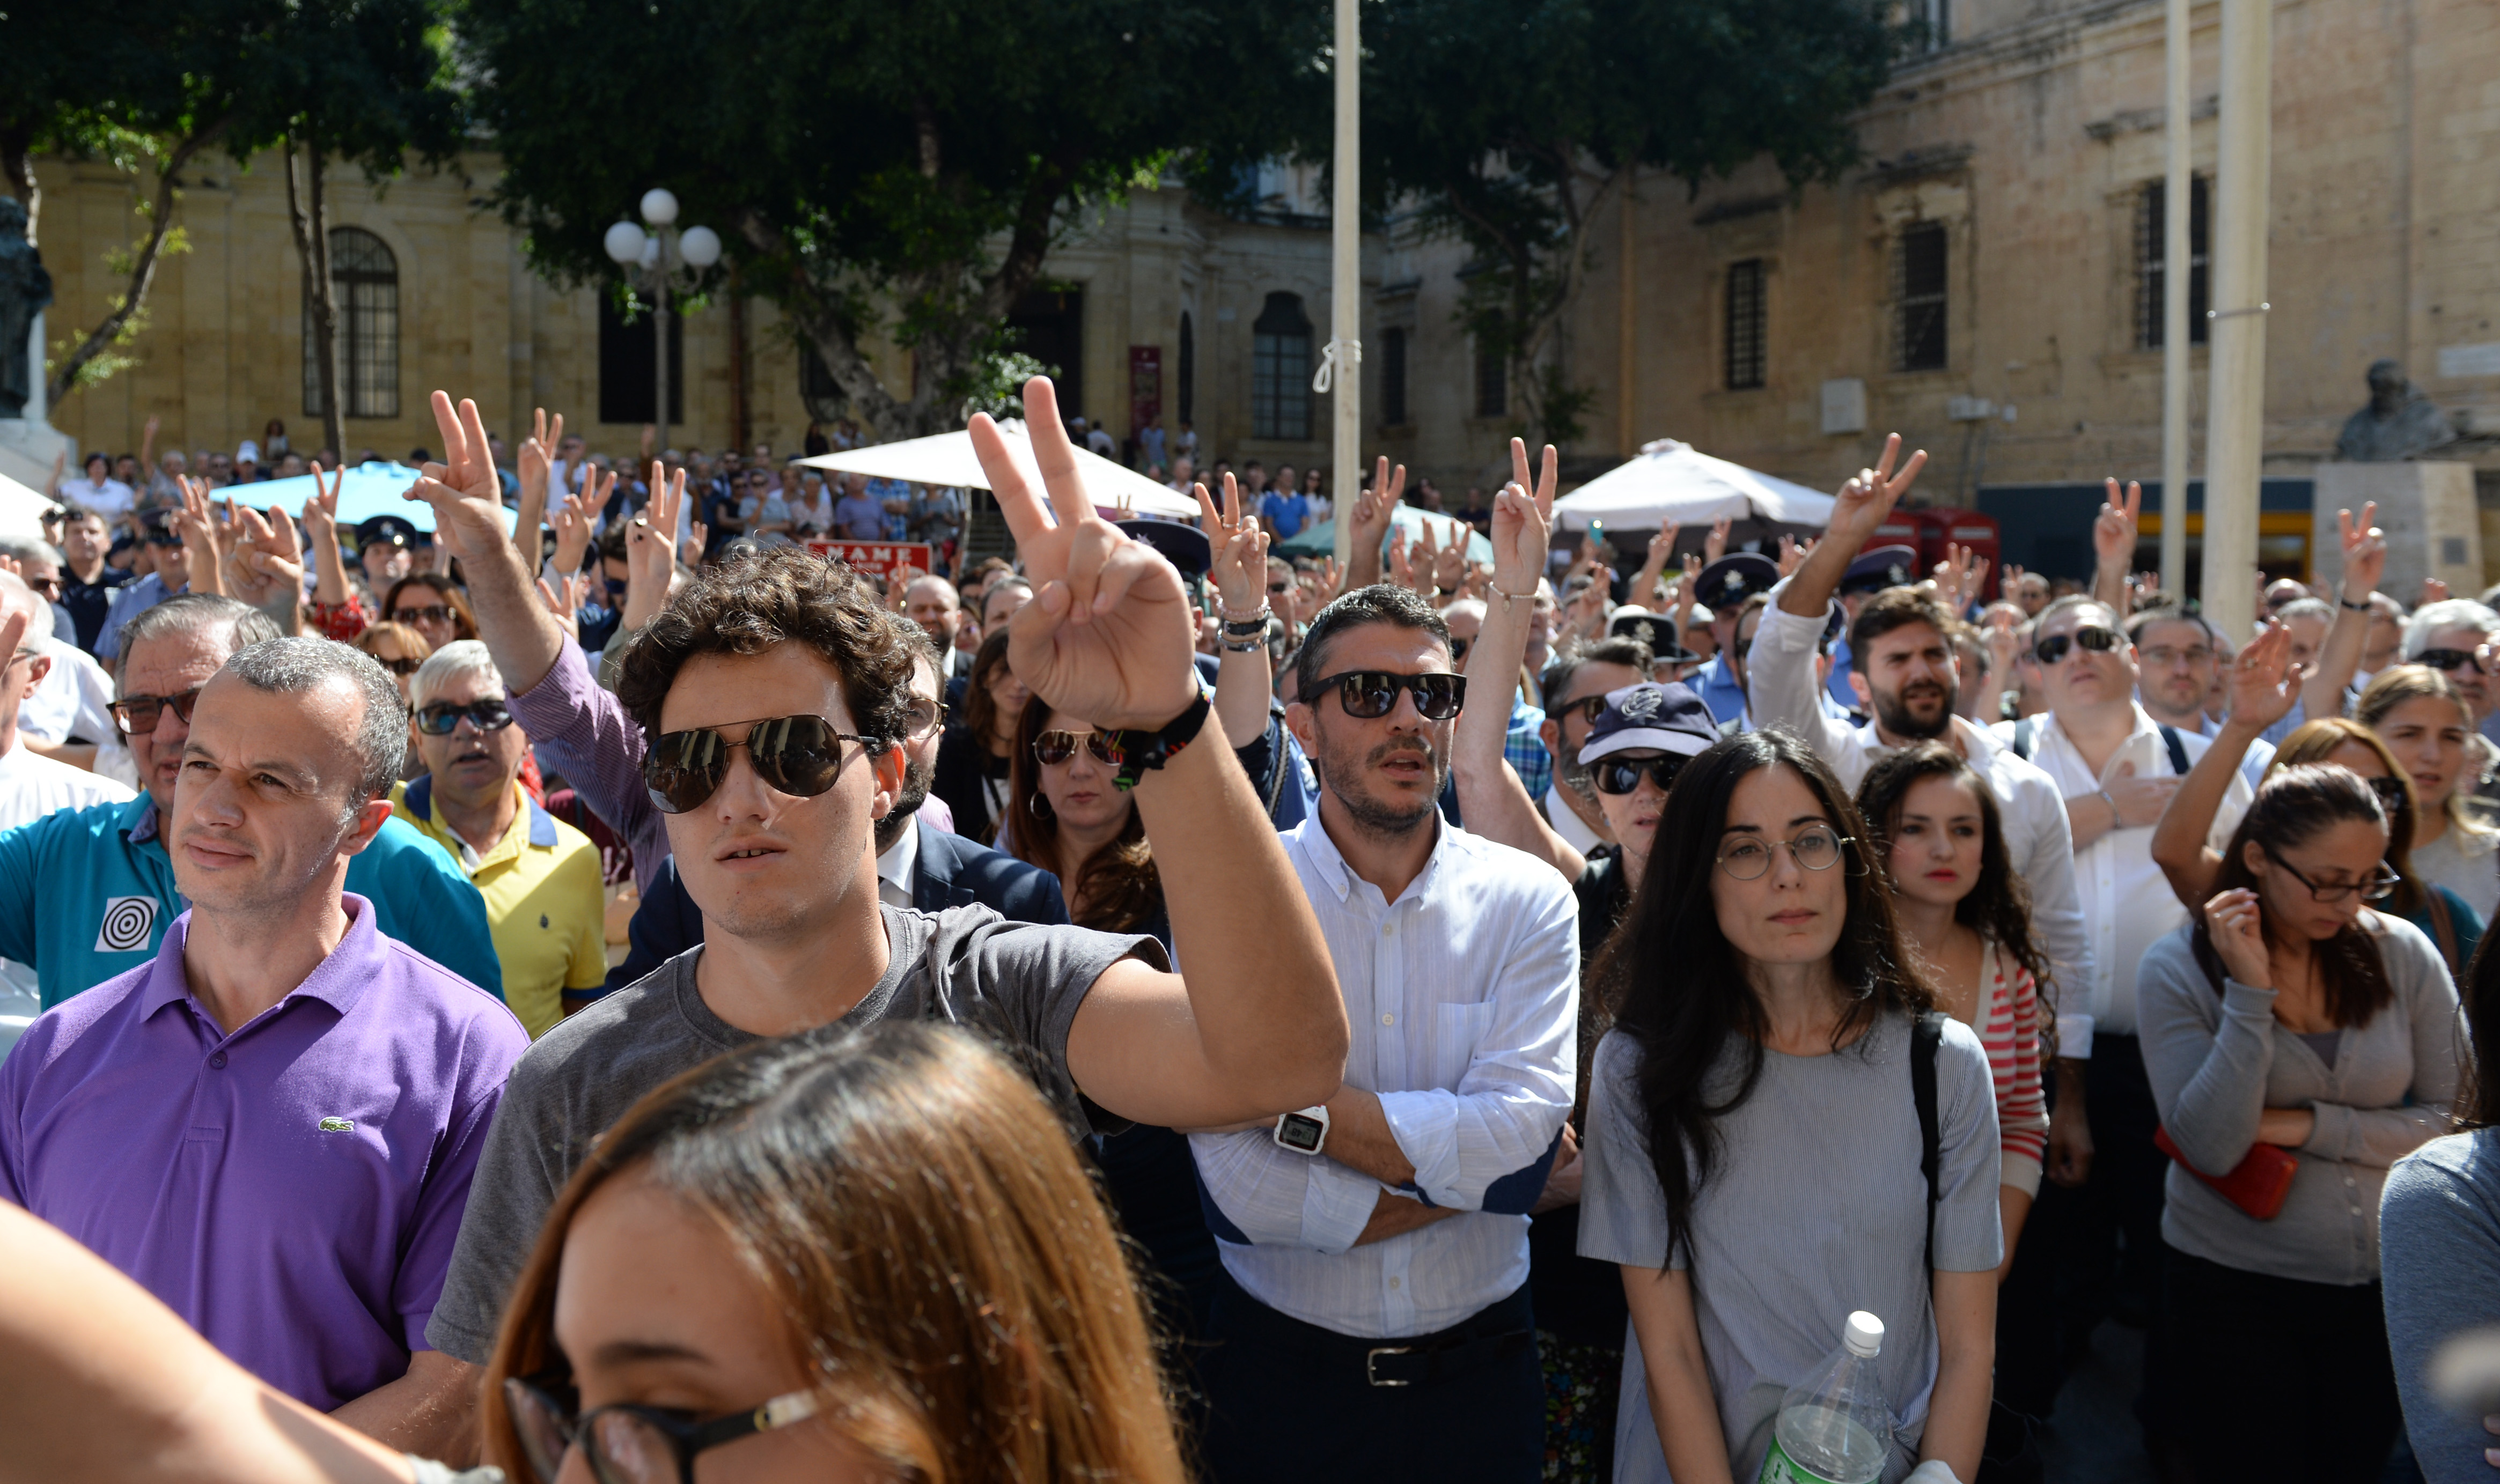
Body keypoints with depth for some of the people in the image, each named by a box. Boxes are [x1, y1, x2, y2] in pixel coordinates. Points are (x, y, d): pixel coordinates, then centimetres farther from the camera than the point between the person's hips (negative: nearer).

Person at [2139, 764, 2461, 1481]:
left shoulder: (2403, 953, -5)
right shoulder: (2180, 967, -11)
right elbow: (2211, 1147, -19)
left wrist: (2307, 1126, -15)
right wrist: (2250, 994, -25)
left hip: (2382, 1284, 3)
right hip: (2235, 1287, -3)